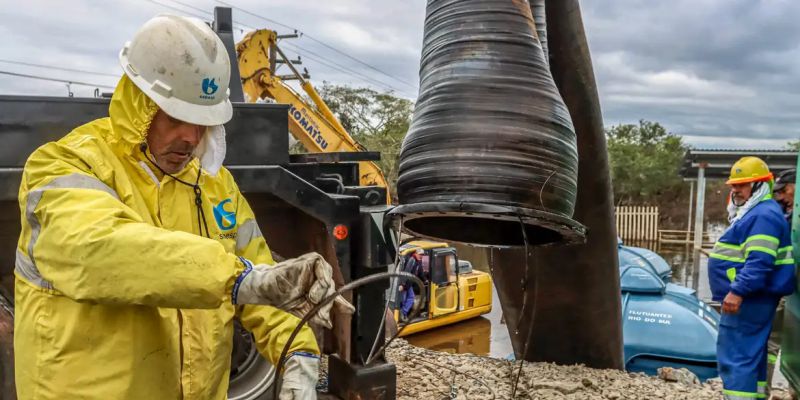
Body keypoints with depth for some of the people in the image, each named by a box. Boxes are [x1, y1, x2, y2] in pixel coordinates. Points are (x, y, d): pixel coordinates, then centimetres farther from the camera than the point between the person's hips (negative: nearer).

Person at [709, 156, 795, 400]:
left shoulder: (764, 215, -16)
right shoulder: (752, 213, 18)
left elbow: (759, 261, -26)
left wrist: (737, 291, -30)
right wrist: (738, 291, 25)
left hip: (748, 298, -11)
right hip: (749, 298, 11)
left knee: (735, 356, -11)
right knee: (752, 353, 16)